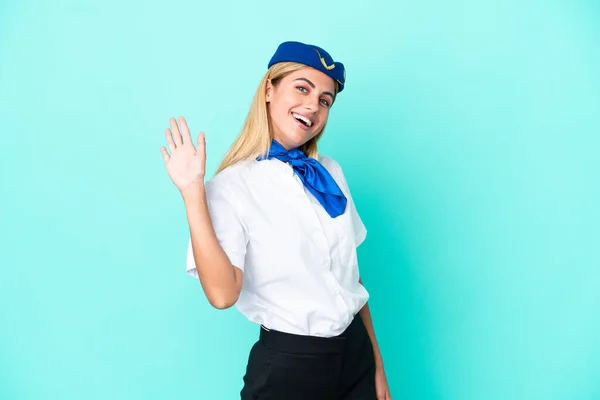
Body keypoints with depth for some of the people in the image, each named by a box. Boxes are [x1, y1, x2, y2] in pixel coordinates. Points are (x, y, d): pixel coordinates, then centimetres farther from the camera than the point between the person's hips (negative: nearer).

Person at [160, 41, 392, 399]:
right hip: (287, 366, -5)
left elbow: (351, 274, 8)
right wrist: (193, 193, -27)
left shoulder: (331, 173, 3)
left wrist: (376, 363, 11)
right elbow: (223, 294, -25)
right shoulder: (232, 186, -12)